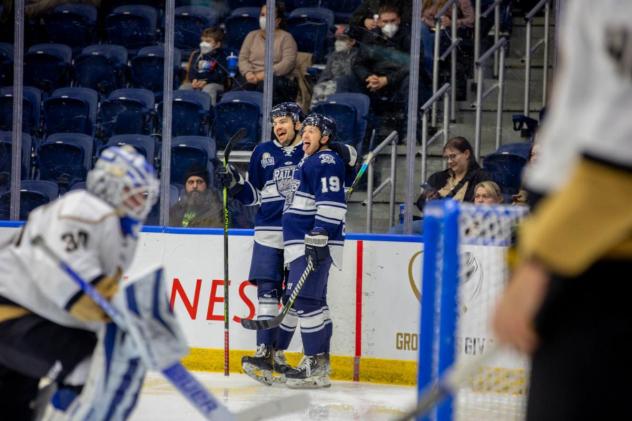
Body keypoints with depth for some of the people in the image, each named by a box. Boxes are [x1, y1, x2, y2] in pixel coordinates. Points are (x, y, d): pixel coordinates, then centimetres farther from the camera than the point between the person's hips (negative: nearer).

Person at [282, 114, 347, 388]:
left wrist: (320, 235, -27)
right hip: (303, 243, 11)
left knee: (305, 299, -15)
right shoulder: (308, 162, 22)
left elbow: (332, 203, -22)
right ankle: (320, 361, 17)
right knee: (314, 302, 12)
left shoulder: (326, 162, -11)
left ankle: (315, 366, -15)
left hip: (316, 244, -11)